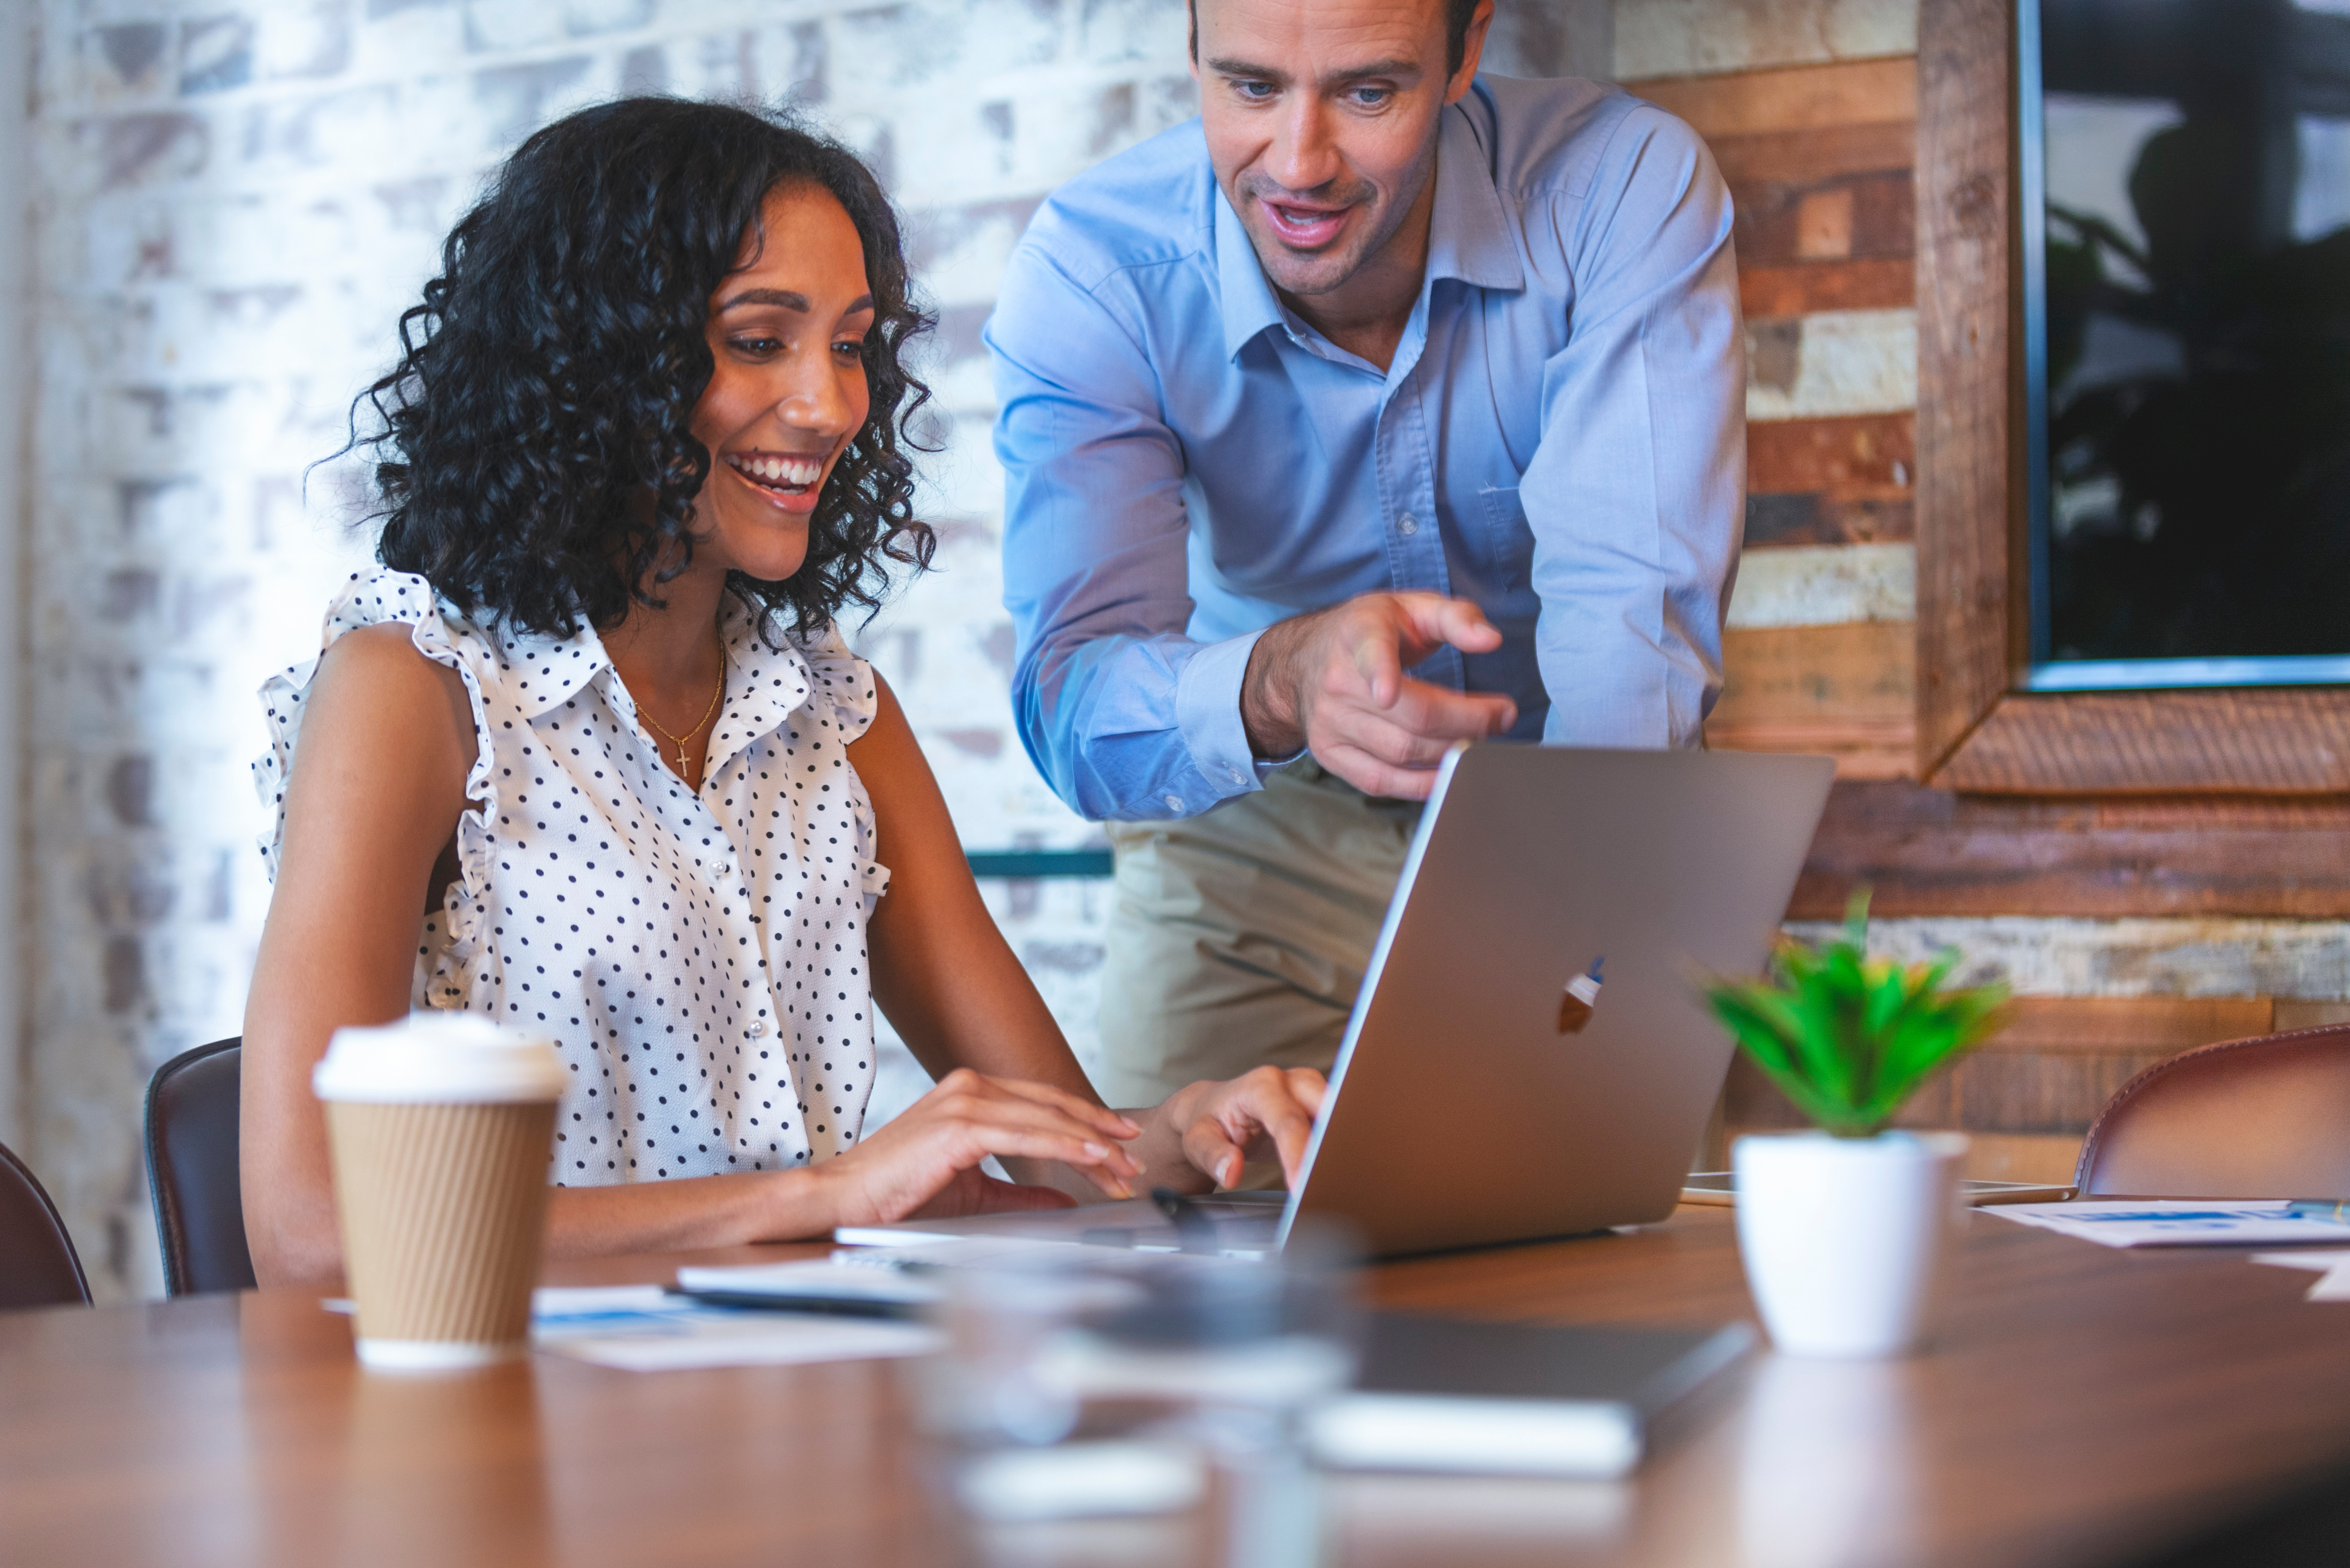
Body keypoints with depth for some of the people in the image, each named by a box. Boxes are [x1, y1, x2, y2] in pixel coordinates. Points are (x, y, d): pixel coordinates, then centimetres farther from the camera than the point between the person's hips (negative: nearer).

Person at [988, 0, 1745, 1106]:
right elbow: (1072, 702, -30)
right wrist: (1281, 685, -53)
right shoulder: (1088, 275, -21)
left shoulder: (1630, 189, -22)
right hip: (1256, 843, 0)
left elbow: (1632, 615, -29)